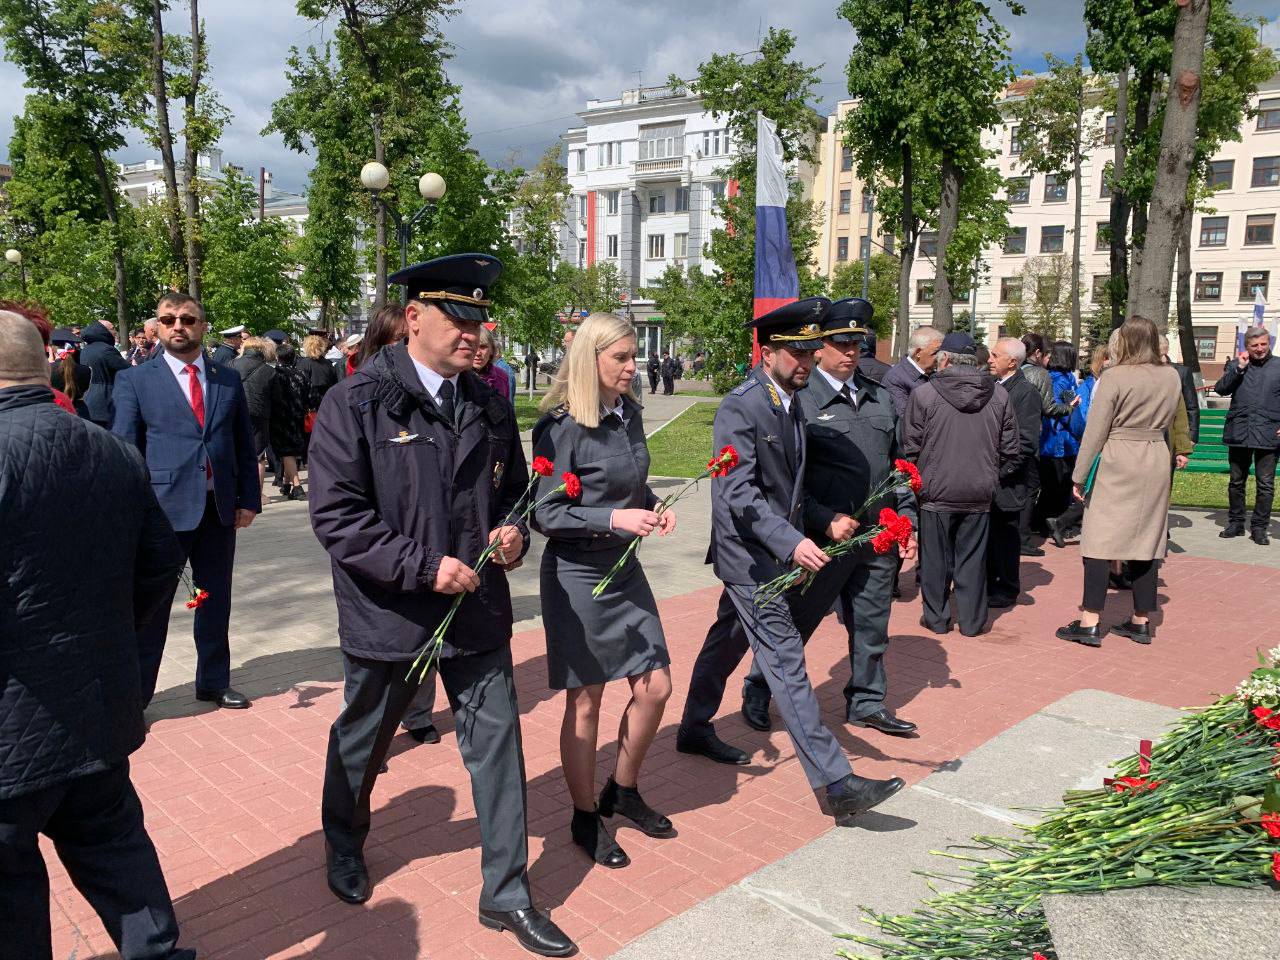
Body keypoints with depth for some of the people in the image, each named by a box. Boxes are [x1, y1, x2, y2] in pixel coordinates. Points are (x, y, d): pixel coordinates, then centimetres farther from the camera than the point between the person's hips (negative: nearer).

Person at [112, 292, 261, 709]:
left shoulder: (228, 380, 8)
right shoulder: (135, 380, -1)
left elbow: (244, 446, 11)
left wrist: (249, 500, 6)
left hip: (220, 510, 4)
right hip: (164, 508, -3)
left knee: (216, 602, 14)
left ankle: (213, 682, 29)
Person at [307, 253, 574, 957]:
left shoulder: (488, 403, 3)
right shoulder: (357, 402, -14)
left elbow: (512, 487, 15)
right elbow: (335, 516, -17)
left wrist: (512, 532, -7)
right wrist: (423, 566, -22)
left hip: (477, 609, 4)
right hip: (388, 613, -3)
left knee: (496, 741, 6)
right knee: (362, 742, 19)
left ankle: (506, 893, 24)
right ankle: (344, 846, 50)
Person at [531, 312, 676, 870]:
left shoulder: (628, 413, 3)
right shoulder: (562, 425, -18)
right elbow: (544, 514, -16)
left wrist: (654, 505, -2)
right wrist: (613, 518, -26)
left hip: (624, 569, 7)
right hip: (576, 575, -7)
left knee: (655, 688, 10)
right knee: (585, 702, 6)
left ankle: (623, 791, 35)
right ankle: (586, 818, 27)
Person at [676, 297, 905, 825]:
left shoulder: (791, 404, 9)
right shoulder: (740, 407, -18)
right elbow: (737, 492, -24)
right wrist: (791, 542, -31)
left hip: (774, 549, 9)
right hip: (747, 550, -9)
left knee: (728, 639, 21)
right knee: (785, 658, -10)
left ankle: (694, 730, 40)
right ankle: (837, 784, -10)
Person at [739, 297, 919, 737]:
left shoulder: (881, 398, 12)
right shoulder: (801, 400, -8)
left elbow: (897, 464, 18)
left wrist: (906, 520, 12)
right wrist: (826, 520, -18)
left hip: (879, 536, 6)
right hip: (826, 536, -6)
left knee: (872, 626, 16)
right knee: (795, 622, 6)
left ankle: (866, 702, 34)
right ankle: (757, 692, 25)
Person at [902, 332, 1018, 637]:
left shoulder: (924, 394, -11)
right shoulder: (999, 396, 0)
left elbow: (911, 448, -6)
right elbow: (1010, 449, 4)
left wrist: (920, 479, 10)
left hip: (936, 492, -2)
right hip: (980, 494, 3)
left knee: (935, 558, 10)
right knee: (972, 559, 12)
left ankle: (936, 618, 19)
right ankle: (972, 620, 19)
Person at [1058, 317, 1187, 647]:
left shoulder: (1114, 377, -12)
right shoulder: (1171, 377, 4)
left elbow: (1095, 431, -11)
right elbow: (1169, 420, 17)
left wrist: (1080, 476, -6)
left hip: (1117, 464, -5)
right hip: (1156, 463, 5)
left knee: (1100, 540, -2)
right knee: (1147, 541, 10)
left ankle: (1090, 623, -3)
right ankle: (1141, 622, 17)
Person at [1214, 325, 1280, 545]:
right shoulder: (1236, 365, 7)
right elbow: (1220, 389, -5)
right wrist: (1238, 369, -14)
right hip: (1239, 433, 2)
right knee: (1236, 482, 11)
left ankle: (1259, 527, 10)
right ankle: (1236, 523, 23)